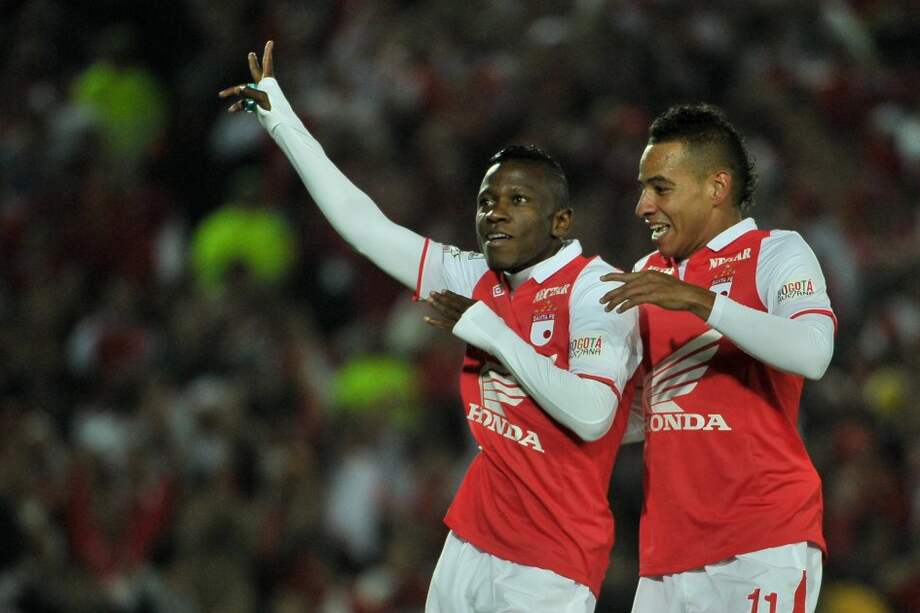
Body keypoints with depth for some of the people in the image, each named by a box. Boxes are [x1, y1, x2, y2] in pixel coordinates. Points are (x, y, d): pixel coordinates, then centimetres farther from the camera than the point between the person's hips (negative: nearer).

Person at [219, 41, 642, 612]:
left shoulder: (595, 288, -10)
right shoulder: (478, 281, 9)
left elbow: (591, 416, -24)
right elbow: (365, 226, 13)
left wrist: (489, 332, -16)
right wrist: (280, 117, 13)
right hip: (473, 541, 6)